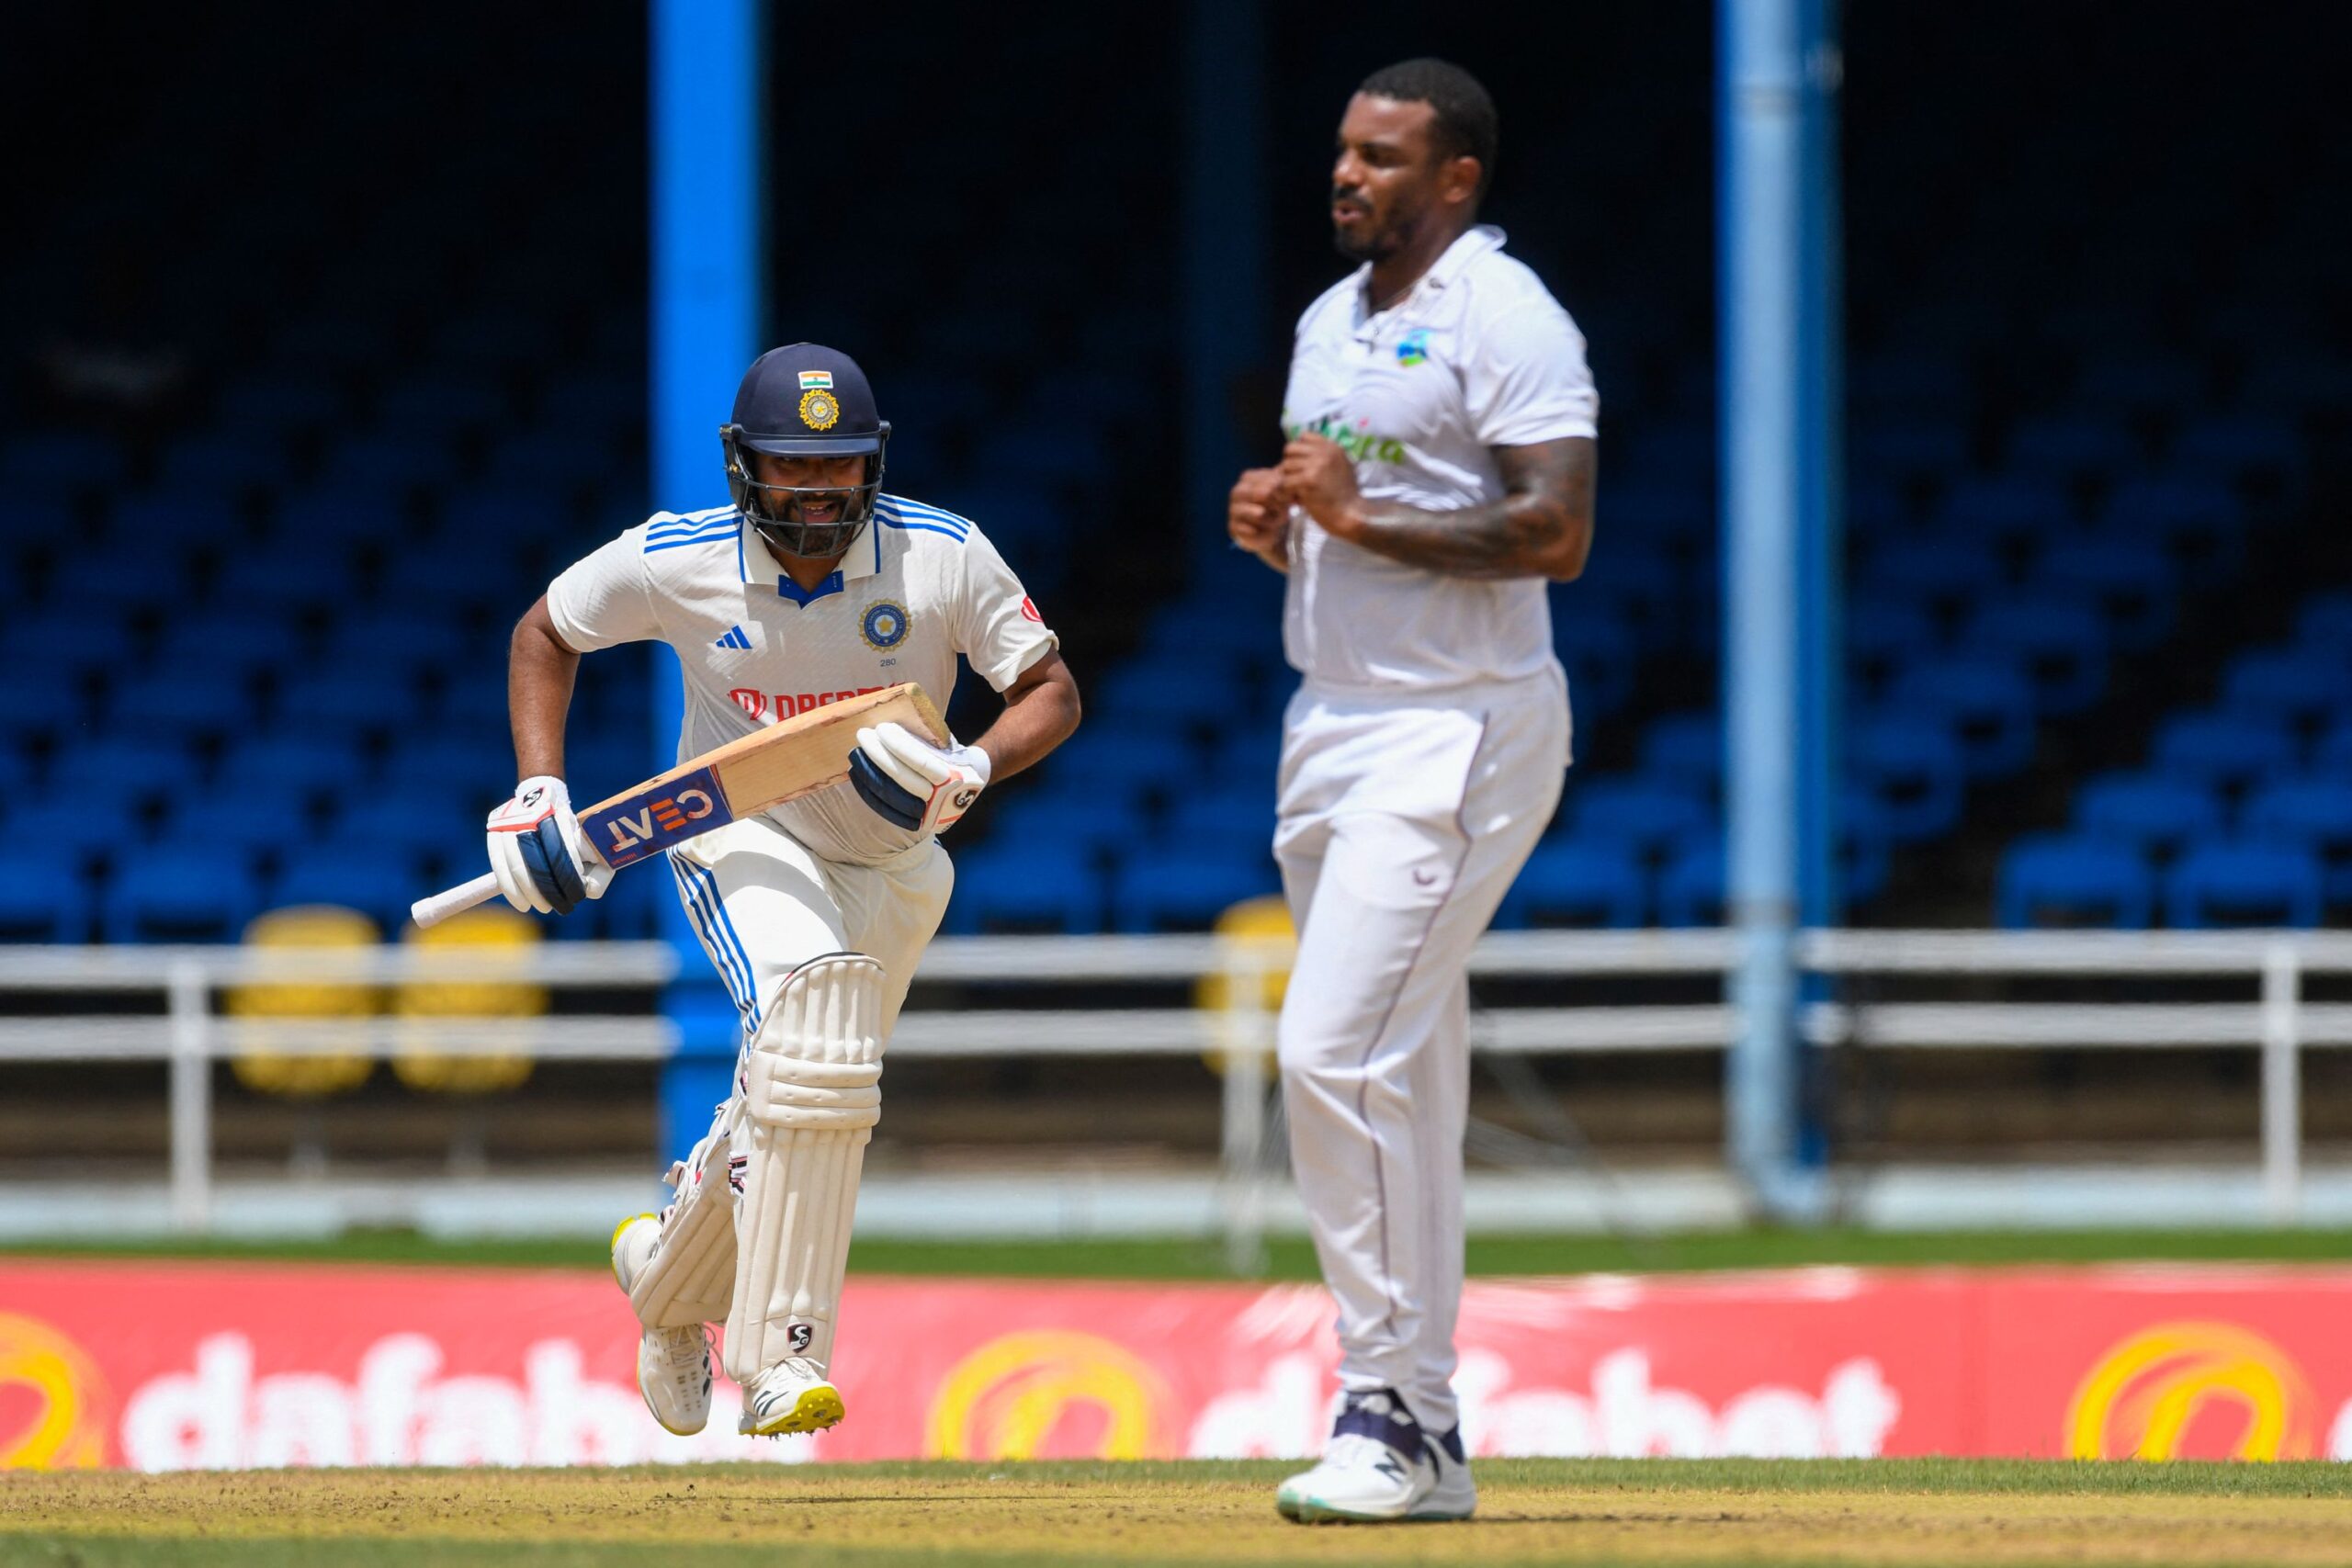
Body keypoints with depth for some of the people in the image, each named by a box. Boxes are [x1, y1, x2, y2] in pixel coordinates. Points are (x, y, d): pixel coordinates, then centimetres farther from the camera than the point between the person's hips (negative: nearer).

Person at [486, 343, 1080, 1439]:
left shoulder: (943, 555, -17)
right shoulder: (675, 561, -16)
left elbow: (1052, 691, -11)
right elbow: (544, 632, 2)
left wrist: (974, 768, -31)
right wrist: (538, 793, -10)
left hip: (891, 857, 3)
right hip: (744, 835, -3)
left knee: (795, 1108, 9)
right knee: (810, 1045, -30)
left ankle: (671, 1273, 42)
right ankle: (780, 1362, -30)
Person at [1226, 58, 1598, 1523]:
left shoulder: (1507, 319, -10)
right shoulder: (1330, 323, 17)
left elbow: (1558, 534, -19)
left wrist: (1363, 519, -21)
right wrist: (1270, 522, 5)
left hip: (1458, 730, -9)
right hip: (1332, 727, 9)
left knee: (1339, 1054, -18)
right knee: (1398, 1083, 10)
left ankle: (1388, 1414, -12)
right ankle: (1423, 1436, 14)